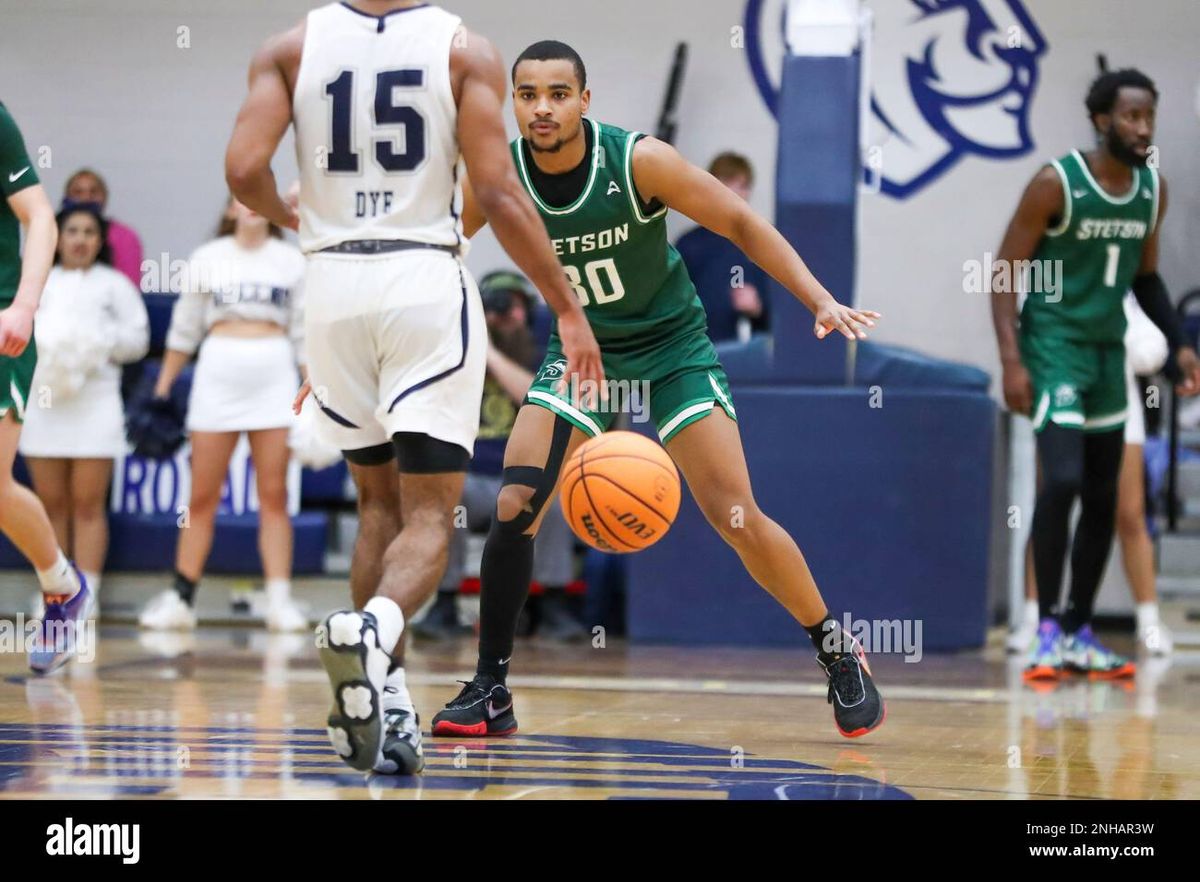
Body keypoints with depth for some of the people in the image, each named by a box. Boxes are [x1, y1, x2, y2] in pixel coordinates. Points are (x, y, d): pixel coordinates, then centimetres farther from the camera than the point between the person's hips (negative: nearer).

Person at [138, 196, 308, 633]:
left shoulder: (291, 261, 8)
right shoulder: (207, 259, 8)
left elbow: (304, 335, 8)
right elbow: (184, 330, 12)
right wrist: (161, 390, 9)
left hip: (275, 377, 0)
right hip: (217, 374, 0)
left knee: (274, 495, -2)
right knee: (202, 498, 2)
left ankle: (279, 600, -2)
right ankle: (180, 598, 6)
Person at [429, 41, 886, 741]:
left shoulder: (640, 160, -24)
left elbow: (740, 224, -14)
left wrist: (821, 300, -23)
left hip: (673, 348, -3)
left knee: (738, 518, -9)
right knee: (515, 509, -12)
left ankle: (839, 653, 11)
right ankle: (491, 691, 2)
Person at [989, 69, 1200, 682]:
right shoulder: (1056, 184, -14)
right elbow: (1005, 273, -12)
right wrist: (1012, 360, -20)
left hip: (1108, 352, 7)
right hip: (1054, 348, -7)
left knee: (1103, 500, 8)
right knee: (1062, 481, -20)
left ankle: (1078, 634, 18)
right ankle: (1047, 630, -11)